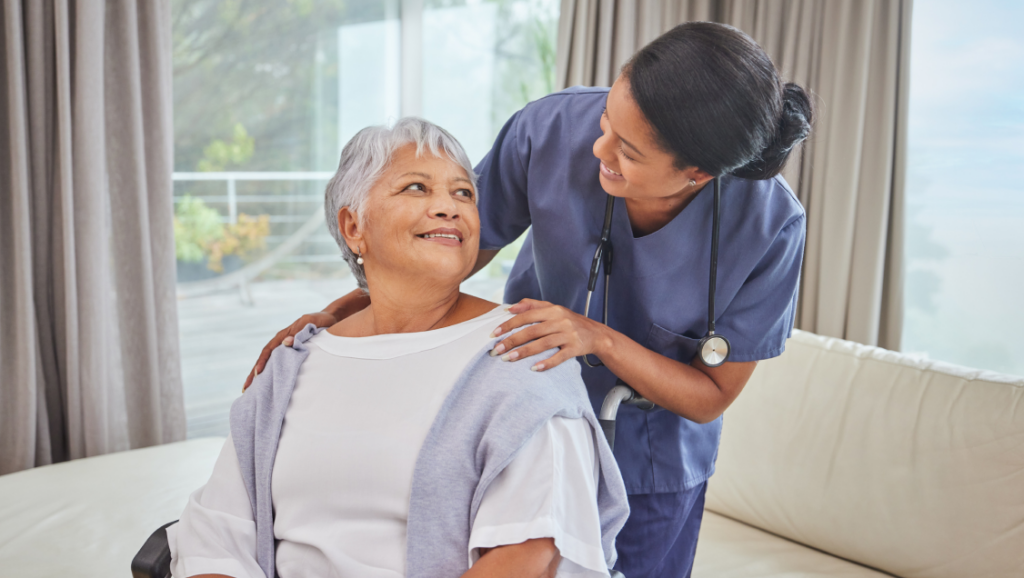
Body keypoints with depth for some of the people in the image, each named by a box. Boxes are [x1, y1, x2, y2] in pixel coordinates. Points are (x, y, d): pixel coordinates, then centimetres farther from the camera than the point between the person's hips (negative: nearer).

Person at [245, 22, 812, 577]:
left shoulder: (770, 226, -28)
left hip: (654, 462, -1)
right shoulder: (551, 128, -26)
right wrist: (334, 314, -16)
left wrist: (600, 338, -33)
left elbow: (710, 396, -17)